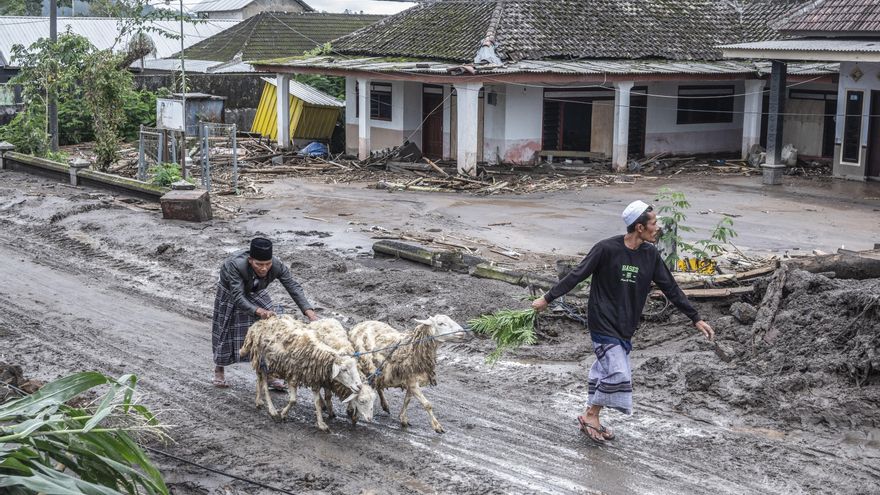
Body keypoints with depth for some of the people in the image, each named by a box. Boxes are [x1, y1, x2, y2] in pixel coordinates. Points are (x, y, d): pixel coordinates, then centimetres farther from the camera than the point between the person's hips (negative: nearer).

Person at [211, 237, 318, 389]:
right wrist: (258, 311, -60)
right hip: (230, 294, -3)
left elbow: (294, 287, -32)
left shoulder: (277, 266, -33)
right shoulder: (235, 265, -43)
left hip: (256, 294, 3)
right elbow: (238, 297, -45)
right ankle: (219, 369, 31)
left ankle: (270, 375, 0)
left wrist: (309, 311, -45)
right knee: (227, 331, 6)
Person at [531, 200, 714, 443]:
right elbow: (577, 275, -9)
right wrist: (547, 298, -7)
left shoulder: (650, 254, 2)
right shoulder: (607, 249, -15)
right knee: (619, 374, -13)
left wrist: (696, 318, 8)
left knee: (604, 372, 12)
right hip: (603, 324, -6)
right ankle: (590, 416, 5)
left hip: (626, 329, 6)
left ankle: (592, 419, 25)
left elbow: (670, 288, 8)